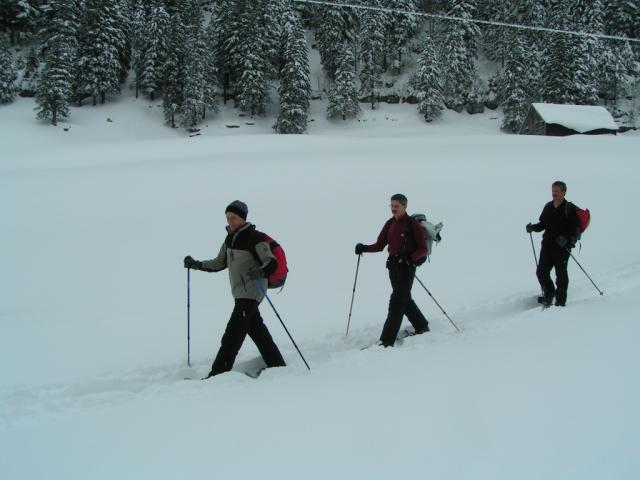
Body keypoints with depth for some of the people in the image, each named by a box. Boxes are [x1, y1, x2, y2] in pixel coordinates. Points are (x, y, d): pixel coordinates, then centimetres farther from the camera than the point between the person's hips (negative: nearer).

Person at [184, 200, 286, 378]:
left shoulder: (255, 238, -12)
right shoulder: (230, 238, 13)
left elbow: (272, 263, -17)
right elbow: (220, 263, 22)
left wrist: (260, 272, -37)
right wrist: (196, 264, 13)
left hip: (251, 292, -9)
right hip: (239, 293, 9)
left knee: (233, 334, -12)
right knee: (257, 330, 14)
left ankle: (218, 373, -12)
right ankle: (277, 366, 23)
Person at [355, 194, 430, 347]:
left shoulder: (413, 224, -9)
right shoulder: (390, 224, 10)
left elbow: (423, 249, -9)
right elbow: (379, 245, 10)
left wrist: (410, 258, -26)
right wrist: (364, 248, -7)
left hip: (407, 266, -7)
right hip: (393, 265, 7)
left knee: (397, 301, -11)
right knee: (404, 299, 17)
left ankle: (387, 340, -12)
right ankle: (422, 327, 36)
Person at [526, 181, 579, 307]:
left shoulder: (570, 208, -4)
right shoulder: (548, 207, 13)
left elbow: (574, 228, -10)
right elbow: (542, 224, 19)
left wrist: (565, 238, -26)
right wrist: (533, 227, 0)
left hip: (563, 246, -5)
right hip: (547, 244, 5)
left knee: (561, 273, -2)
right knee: (541, 272, 2)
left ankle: (561, 300, 9)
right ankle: (549, 295, 22)